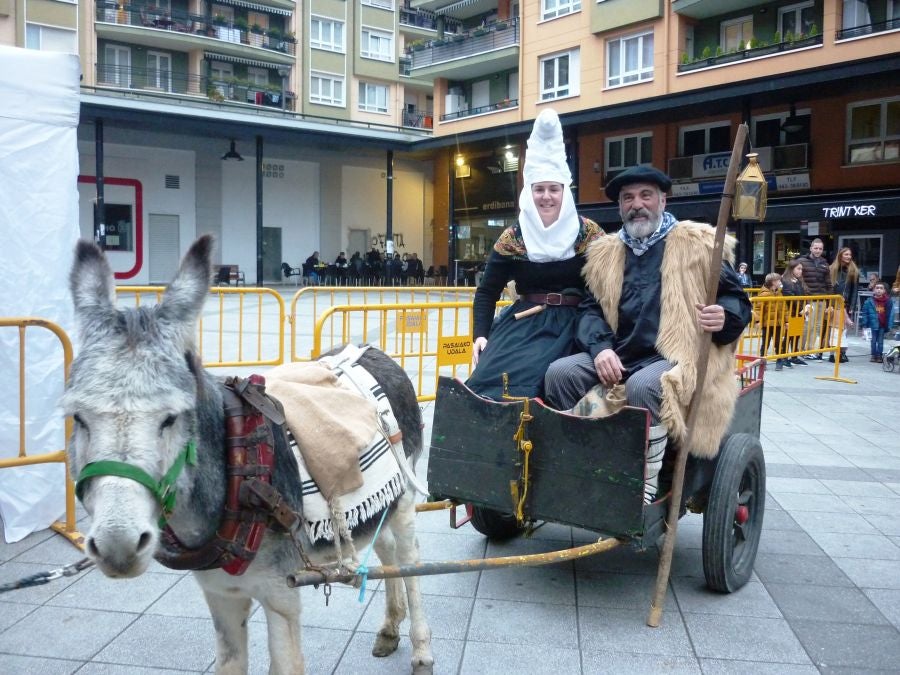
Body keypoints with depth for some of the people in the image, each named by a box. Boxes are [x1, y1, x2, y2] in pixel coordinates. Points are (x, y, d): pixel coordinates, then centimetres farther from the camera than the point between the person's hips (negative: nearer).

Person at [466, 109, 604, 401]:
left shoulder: (588, 234, 1)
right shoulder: (512, 238, 5)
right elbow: (487, 292, 9)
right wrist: (480, 335, -4)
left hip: (569, 325, -1)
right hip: (522, 321, 2)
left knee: (526, 379, -26)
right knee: (487, 375, -22)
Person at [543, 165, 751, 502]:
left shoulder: (697, 244, 4)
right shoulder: (605, 253, 16)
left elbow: (737, 300, 6)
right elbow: (590, 308, 11)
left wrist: (724, 316, -20)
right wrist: (601, 348, -9)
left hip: (676, 356, -5)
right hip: (620, 356, 5)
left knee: (643, 386, -36)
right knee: (560, 372, -18)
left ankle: (645, 490, -24)